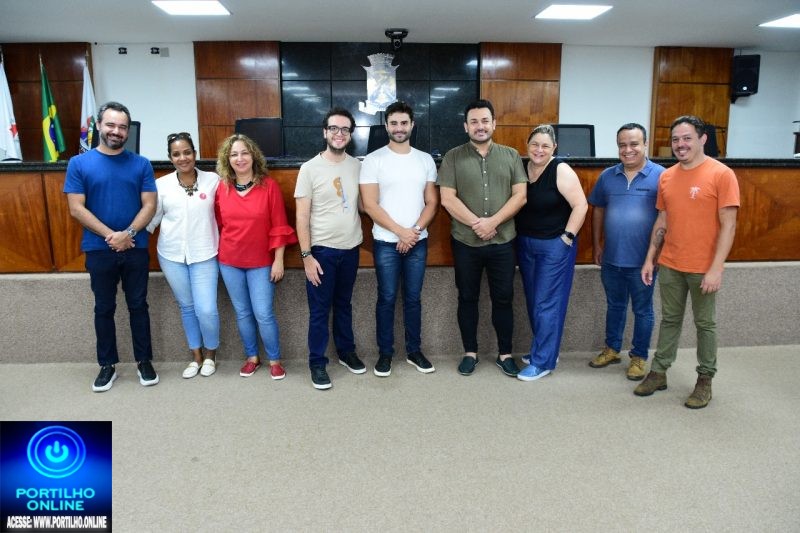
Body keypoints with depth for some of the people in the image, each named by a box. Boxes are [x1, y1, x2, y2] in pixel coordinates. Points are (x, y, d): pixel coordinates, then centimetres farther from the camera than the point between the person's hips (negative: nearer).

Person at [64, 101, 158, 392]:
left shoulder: (141, 164, 1)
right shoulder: (79, 163, -1)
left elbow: (149, 205, -3)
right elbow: (76, 209, -6)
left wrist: (128, 234, -16)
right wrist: (111, 235, -14)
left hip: (136, 249, 0)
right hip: (98, 250, 0)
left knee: (138, 305, 9)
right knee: (104, 308, 10)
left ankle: (144, 361, 21)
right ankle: (107, 365, 22)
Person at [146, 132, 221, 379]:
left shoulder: (213, 180, -3)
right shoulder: (161, 184, 2)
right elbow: (151, 217, 7)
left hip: (204, 255, -2)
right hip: (172, 255, 2)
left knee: (206, 310, -6)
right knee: (186, 307, 14)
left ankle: (210, 354, 21)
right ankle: (196, 356, 31)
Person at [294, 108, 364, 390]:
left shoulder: (357, 166, 2)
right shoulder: (310, 168, -9)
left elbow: (363, 204, 10)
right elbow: (302, 216, -9)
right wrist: (306, 255, -13)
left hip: (351, 248, 4)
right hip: (322, 250, -4)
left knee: (344, 305, 19)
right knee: (319, 310, 5)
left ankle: (346, 352, 35)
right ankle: (317, 363, 19)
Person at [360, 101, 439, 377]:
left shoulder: (425, 160, 6)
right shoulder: (374, 160, -4)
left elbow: (432, 202, 5)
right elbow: (370, 205, -9)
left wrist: (415, 231, -9)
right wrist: (401, 231, -14)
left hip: (418, 241, 3)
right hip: (386, 242, -3)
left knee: (413, 298, 11)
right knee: (387, 299, 5)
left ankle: (414, 351, 24)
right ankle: (385, 353, 19)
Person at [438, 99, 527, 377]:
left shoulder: (511, 156, 5)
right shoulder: (453, 157, 0)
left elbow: (520, 195, -1)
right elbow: (447, 198, -7)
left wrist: (493, 221, -14)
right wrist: (476, 223, -16)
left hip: (503, 242, 1)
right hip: (465, 242, -1)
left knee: (503, 299, 8)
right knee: (468, 298, 10)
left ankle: (505, 354, 22)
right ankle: (470, 352, 24)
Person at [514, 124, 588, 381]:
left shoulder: (561, 171, -13)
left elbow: (580, 206, -16)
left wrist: (567, 237, -16)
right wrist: (520, 237, 6)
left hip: (554, 246, -6)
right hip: (525, 244, 6)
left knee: (546, 304, -2)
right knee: (533, 302, 13)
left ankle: (542, 362, 8)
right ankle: (544, 350, 29)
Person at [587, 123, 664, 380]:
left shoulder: (660, 176, -9)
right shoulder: (607, 176, 4)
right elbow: (598, 210, 12)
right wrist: (596, 245, 10)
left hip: (642, 260, -4)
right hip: (611, 257, 4)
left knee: (642, 310, 10)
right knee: (614, 305, 19)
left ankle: (639, 357, 25)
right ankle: (612, 349, 35)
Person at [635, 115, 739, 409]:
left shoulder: (721, 174, -10)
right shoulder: (666, 176, 6)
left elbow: (728, 225, -12)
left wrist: (716, 268, -17)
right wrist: (650, 258, 9)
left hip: (703, 269, -4)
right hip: (669, 265, 4)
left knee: (705, 324, 9)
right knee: (670, 320, 14)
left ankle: (705, 380, 22)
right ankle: (658, 372, 23)